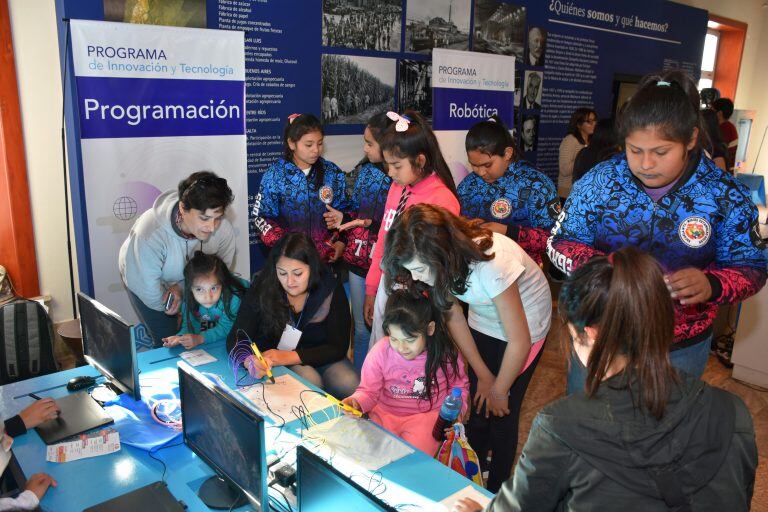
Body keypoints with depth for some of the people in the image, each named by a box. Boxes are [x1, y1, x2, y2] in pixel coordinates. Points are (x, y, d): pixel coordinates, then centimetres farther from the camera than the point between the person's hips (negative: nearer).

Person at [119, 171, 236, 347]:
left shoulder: (224, 230, -31)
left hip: (188, 281, 3)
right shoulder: (150, 236, -41)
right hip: (144, 279, -3)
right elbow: (151, 292, -28)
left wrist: (181, 286, -26)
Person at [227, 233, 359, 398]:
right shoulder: (262, 288, -17)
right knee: (310, 382, -30)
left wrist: (288, 357, -27)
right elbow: (236, 337, -17)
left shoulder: (331, 290, -16)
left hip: (320, 357, 1)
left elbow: (338, 347, -14)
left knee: (349, 386, -26)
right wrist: (249, 360, -41)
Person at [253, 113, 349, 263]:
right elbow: (262, 216, -1)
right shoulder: (274, 175, -2)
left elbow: (343, 211, 11)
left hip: (327, 249, 1)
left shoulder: (333, 173, 4)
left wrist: (341, 242, -3)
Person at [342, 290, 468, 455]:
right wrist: (356, 402, -23)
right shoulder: (380, 352, -13)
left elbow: (459, 386, 8)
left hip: (428, 415, -1)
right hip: (386, 414, 2)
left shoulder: (447, 353, -11)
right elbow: (368, 391, -2)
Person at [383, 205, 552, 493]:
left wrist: (499, 390, -11)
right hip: (483, 323, 5)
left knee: (501, 414, 1)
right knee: (477, 411, 8)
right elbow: (454, 318, -5)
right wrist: (483, 376, -1)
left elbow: (519, 341, -28)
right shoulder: (439, 262, -21)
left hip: (524, 324, -4)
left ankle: (495, 490, 25)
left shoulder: (491, 265, -40)